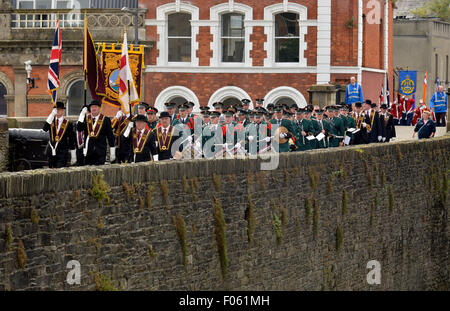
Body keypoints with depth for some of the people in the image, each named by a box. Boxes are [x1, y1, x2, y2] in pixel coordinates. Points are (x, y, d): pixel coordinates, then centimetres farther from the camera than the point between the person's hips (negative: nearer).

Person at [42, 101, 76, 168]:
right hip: (51, 152, 3)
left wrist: (73, 156, 2)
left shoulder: (68, 124, 0)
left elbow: (71, 141, 3)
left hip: (62, 154, -3)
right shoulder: (51, 121, 6)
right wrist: (52, 115, -22)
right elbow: (44, 129, -16)